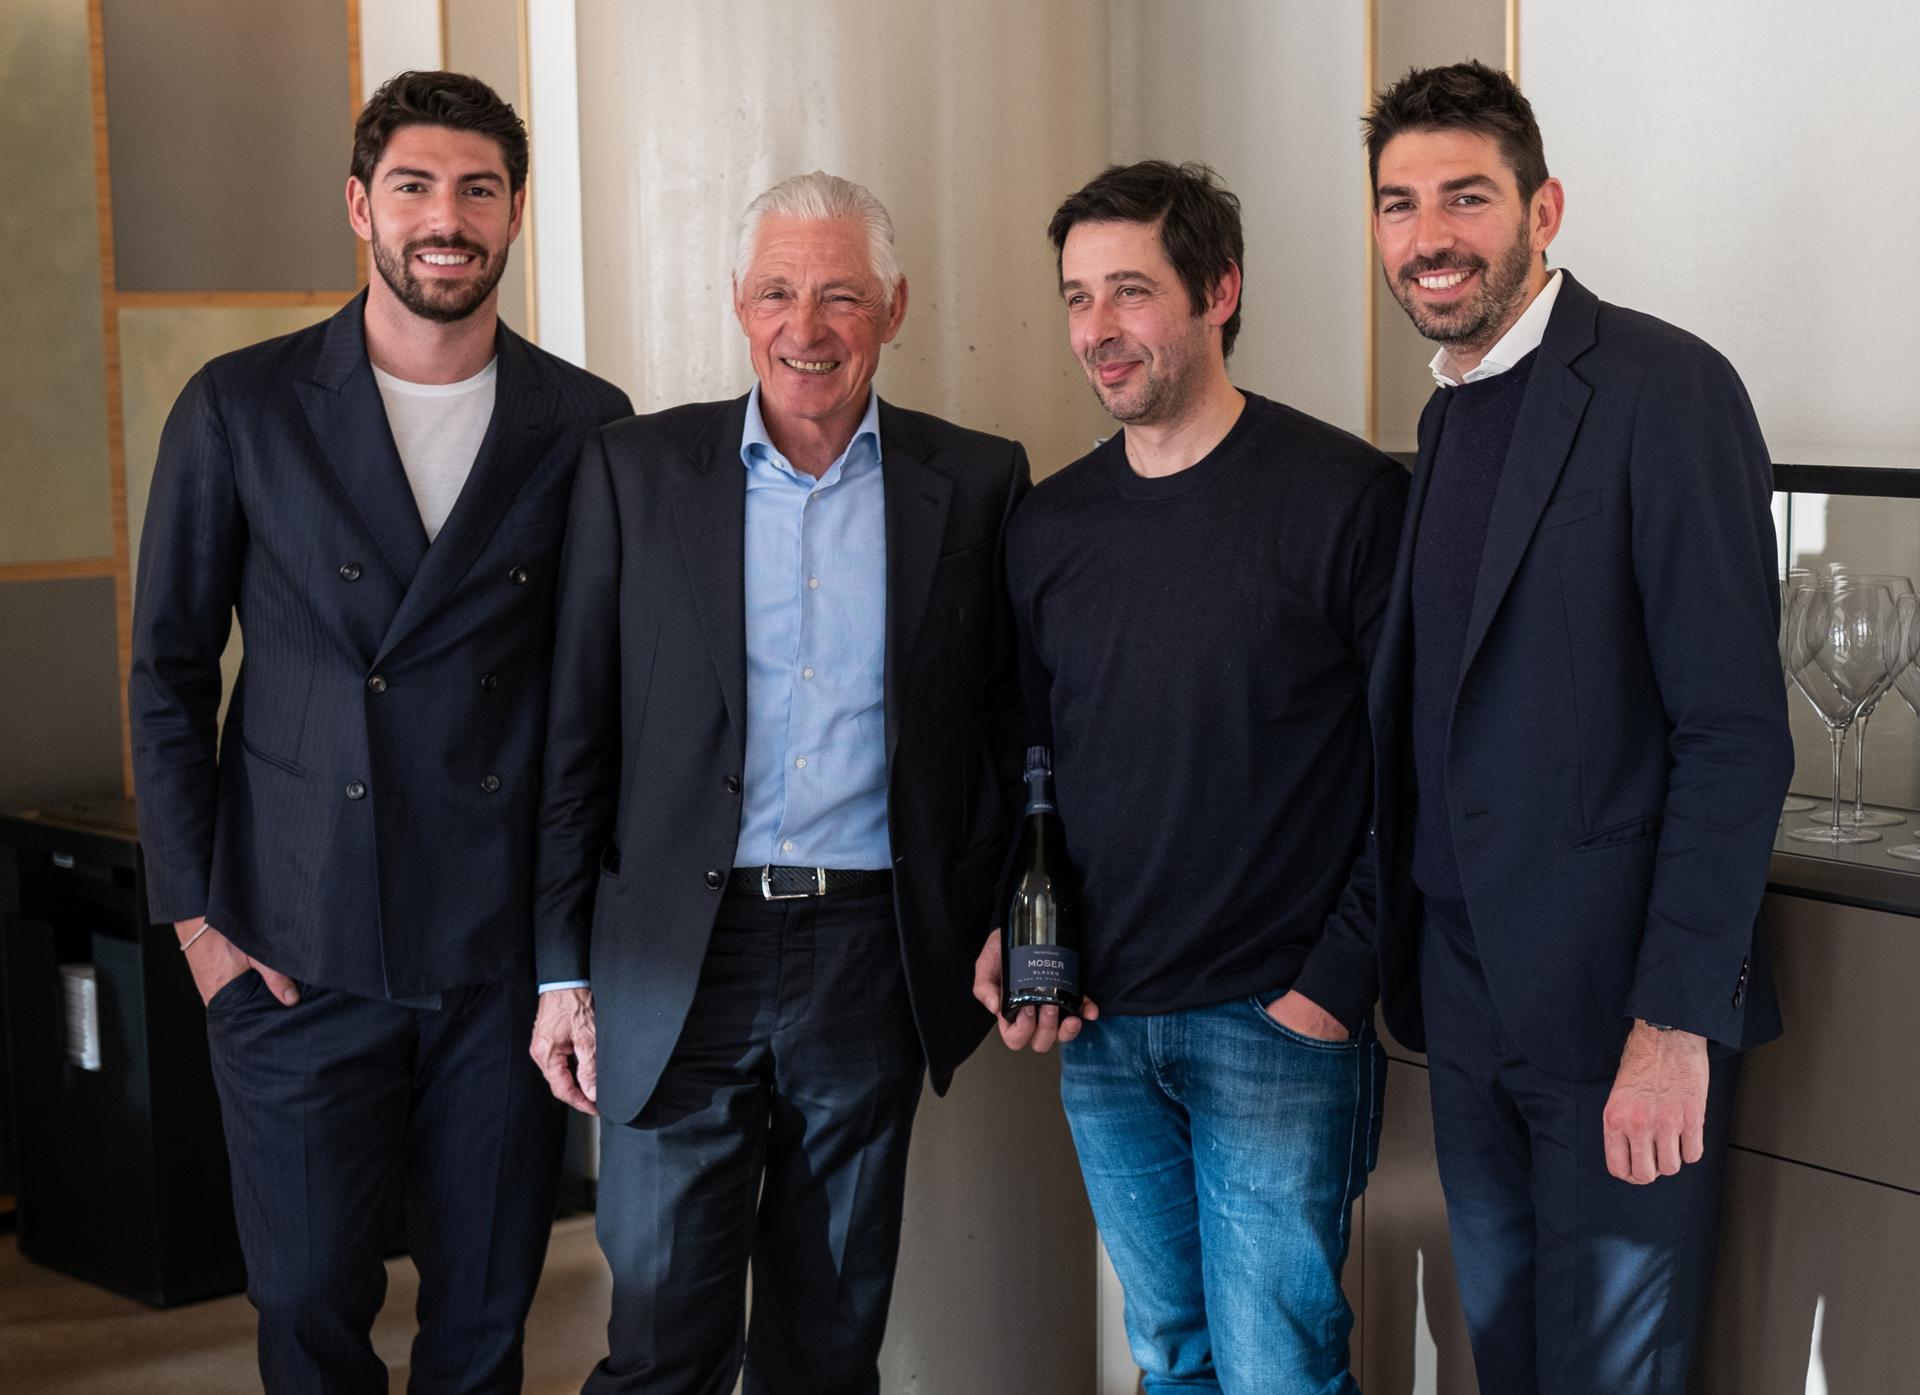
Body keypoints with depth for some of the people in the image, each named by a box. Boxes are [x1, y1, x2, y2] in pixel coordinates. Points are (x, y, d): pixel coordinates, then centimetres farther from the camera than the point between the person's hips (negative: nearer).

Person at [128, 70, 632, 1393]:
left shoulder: (587, 427, 2)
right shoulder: (240, 408, 0)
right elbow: (169, 672, 4)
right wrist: (194, 913, 0)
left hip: (508, 948, 1)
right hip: (298, 948, -1)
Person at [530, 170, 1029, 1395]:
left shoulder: (977, 484, 3)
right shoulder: (635, 470, 2)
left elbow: (1014, 730, 7)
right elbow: (577, 734, 3)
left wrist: (1004, 931, -2)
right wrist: (562, 972, 1)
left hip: (873, 960, 1)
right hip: (678, 962, 0)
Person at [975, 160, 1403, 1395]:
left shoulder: (1348, 496, -9)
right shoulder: (1050, 524, 7)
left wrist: (1338, 983, -13)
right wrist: (1008, 936, 1)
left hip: (1279, 1026, -5)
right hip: (1099, 1027, 5)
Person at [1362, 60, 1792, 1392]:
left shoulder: (1662, 389, -13)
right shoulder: (1450, 417, 12)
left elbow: (1736, 730, -18)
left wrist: (1676, 1022, -21)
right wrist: (1408, 957, 10)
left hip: (1618, 997, -7)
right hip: (1467, 988, 7)